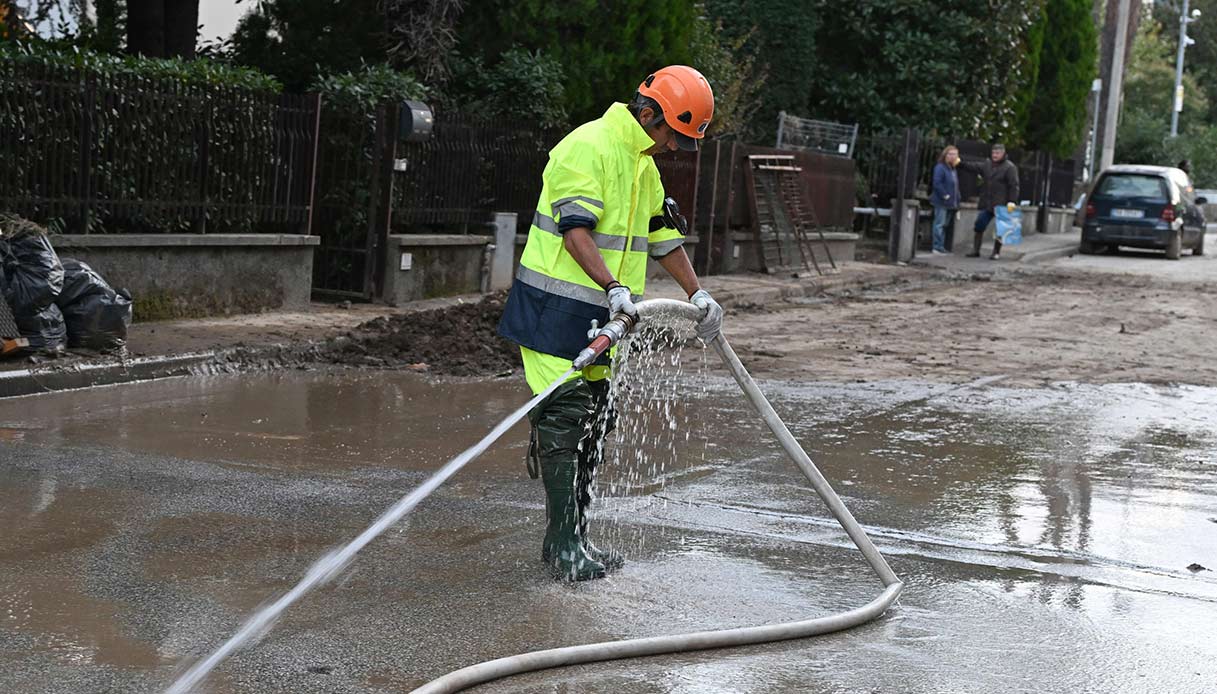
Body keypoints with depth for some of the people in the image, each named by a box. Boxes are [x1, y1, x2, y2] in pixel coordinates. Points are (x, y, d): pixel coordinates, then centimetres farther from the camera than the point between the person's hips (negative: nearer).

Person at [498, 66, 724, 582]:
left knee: (594, 423, 11)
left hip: (602, 316, 10)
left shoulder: (643, 162, 18)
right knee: (564, 419, -9)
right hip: (557, 310, -10)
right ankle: (563, 545, -5)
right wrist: (613, 287, -34)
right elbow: (575, 230, -24)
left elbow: (663, 235, 25)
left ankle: (573, 538, 19)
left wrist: (697, 294, 18)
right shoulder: (588, 147, -14)